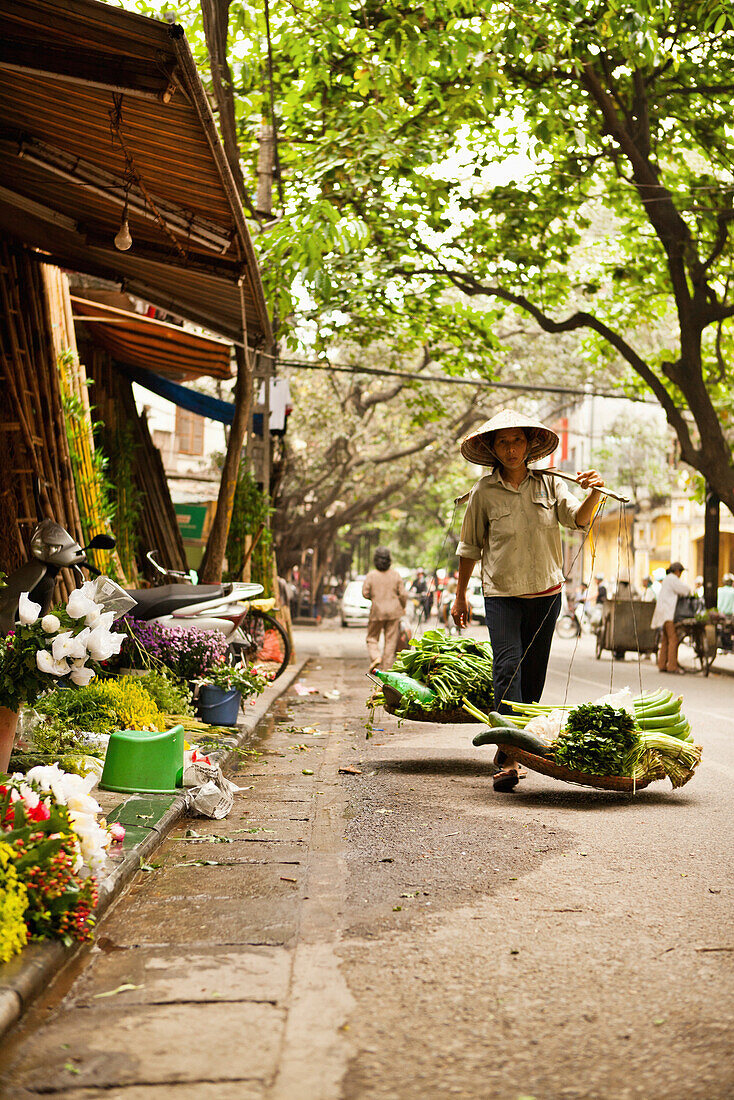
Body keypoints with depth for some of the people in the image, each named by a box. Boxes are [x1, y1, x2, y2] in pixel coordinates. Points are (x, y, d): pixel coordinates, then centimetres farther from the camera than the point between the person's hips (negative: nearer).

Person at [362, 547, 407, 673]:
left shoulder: (371, 575, -7)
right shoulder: (396, 575, -3)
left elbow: (365, 593, -5)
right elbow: (403, 594, -1)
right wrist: (402, 607, 15)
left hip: (377, 611, -1)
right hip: (394, 611, 1)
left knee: (372, 638, 12)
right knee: (391, 640, 8)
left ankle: (375, 657, -12)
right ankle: (387, 666, 7)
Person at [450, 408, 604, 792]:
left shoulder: (549, 483, 3)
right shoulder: (485, 491, -2)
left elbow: (578, 519, -8)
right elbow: (469, 546, 7)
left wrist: (594, 493, -29)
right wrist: (460, 596, 11)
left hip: (546, 592, 3)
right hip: (502, 593, -2)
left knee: (533, 674, 7)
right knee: (508, 668, -16)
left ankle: (509, 749, 21)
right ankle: (509, 759, -21)